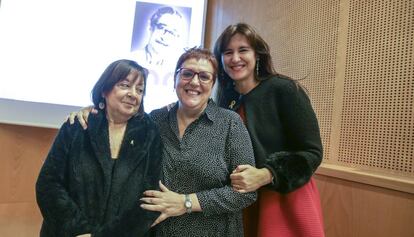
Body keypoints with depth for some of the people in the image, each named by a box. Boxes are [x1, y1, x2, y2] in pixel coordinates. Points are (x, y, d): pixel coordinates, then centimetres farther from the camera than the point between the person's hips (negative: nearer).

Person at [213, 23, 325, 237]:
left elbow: (311, 152, -16)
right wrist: (238, 179, -8)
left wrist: (263, 176, -27)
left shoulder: (284, 90, -15)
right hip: (242, 203, 5)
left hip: (286, 201, -4)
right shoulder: (226, 99, 1)